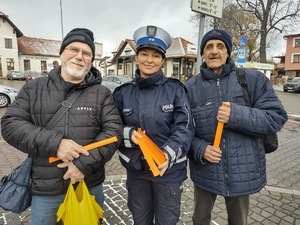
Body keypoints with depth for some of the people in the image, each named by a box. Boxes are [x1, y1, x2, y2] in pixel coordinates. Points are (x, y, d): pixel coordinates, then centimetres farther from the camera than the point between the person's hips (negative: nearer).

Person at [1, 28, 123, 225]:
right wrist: (53, 143, -20)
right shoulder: (34, 88, 1)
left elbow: (113, 130, -9)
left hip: (90, 186, 0)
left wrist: (85, 164, -20)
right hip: (46, 189, 1)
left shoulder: (102, 93, -2)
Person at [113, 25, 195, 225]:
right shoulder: (123, 92, -1)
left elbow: (185, 127, -13)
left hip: (169, 170, -2)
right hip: (136, 170, 3)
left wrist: (169, 154, -28)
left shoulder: (175, 89, -8)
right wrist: (128, 134, -16)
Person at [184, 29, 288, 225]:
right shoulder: (190, 87, -5)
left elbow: (276, 117, -10)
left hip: (242, 170, 0)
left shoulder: (254, 79, -6)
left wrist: (237, 115, -25)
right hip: (205, 170, 1)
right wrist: (199, 149, -19)